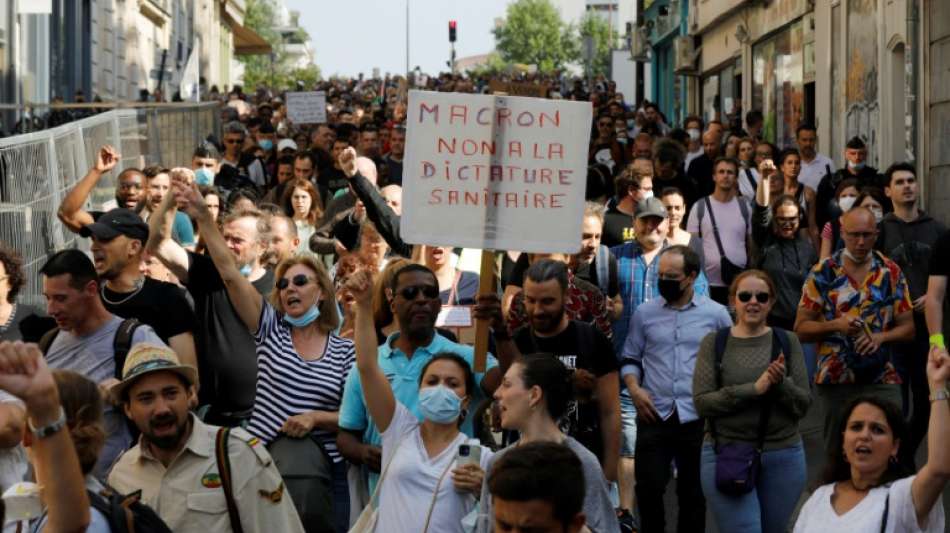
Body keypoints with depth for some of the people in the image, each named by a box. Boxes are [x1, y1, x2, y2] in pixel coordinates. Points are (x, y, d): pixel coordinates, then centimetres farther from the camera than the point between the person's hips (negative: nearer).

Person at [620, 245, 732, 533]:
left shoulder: (716, 314, 1)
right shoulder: (644, 313, 4)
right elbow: (630, 359, 11)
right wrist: (634, 389, -6)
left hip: (698, 417, -1)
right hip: (654, 415, 1)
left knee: (693, 491, 10)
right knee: (649, 487, -3)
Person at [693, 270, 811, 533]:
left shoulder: (787, 341, 3)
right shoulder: (714, 343, 0)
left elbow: (804, 404, 0)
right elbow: (702, 402, -10)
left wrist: (781, 384, -20)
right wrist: (754, 388, -19)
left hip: (783, 457, 2)